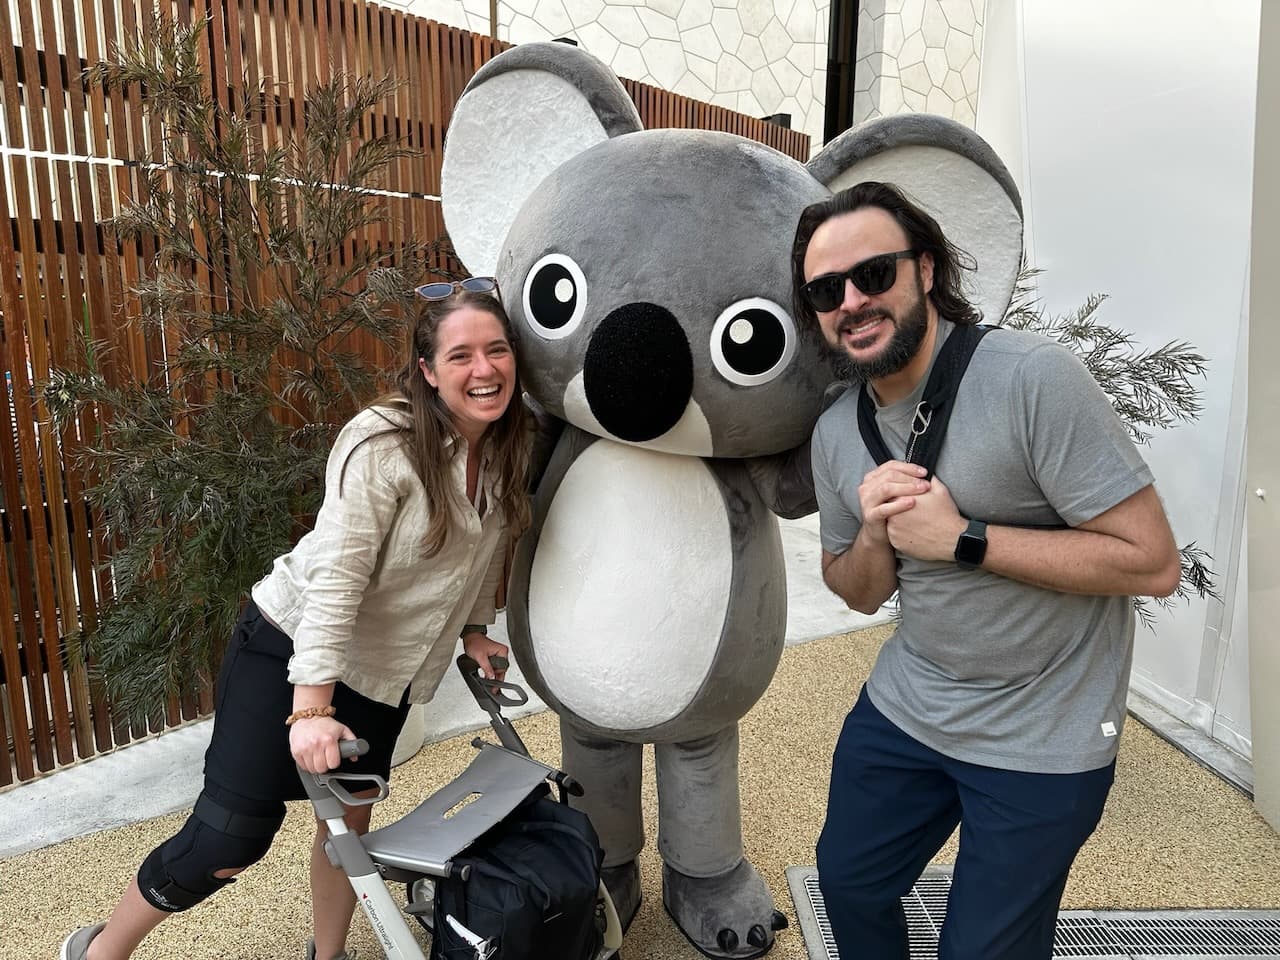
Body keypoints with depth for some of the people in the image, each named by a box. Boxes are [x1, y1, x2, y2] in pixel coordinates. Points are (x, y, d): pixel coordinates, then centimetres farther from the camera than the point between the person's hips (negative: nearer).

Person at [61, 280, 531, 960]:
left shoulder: (507, 447, -4)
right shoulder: (382, 443, -26)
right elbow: (337, 576, -28)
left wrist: (474, 629, 12)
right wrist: (311, 706, -28)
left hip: (382, 670, 6)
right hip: (293, 645, -6)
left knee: (350, 818, 15)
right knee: (231, 837, 0)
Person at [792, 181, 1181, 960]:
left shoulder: (1034, 377, -23)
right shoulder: (834, 433, -2)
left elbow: (1153, 563, -22)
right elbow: (861, 595, 6)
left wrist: (959, 538, -25)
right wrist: (876, 535, -17)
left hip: (1041, 741, -5)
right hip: (903, 710, 6)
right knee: (848, 886, 21)